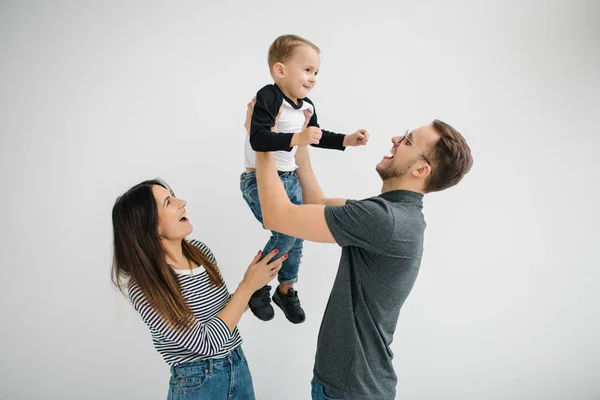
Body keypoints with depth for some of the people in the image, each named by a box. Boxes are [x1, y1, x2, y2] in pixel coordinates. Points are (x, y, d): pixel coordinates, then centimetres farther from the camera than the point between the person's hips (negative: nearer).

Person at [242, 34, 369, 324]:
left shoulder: (307, 106, 3)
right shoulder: (267, 97, -21)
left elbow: (317, 137, 19)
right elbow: (258, 139, -32)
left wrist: (347, 140, 10)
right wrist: (297, 138, -38)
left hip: (290, 178, 8)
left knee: (297, 235, 11)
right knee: (286, 232, -18)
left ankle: (286, 291, 33)